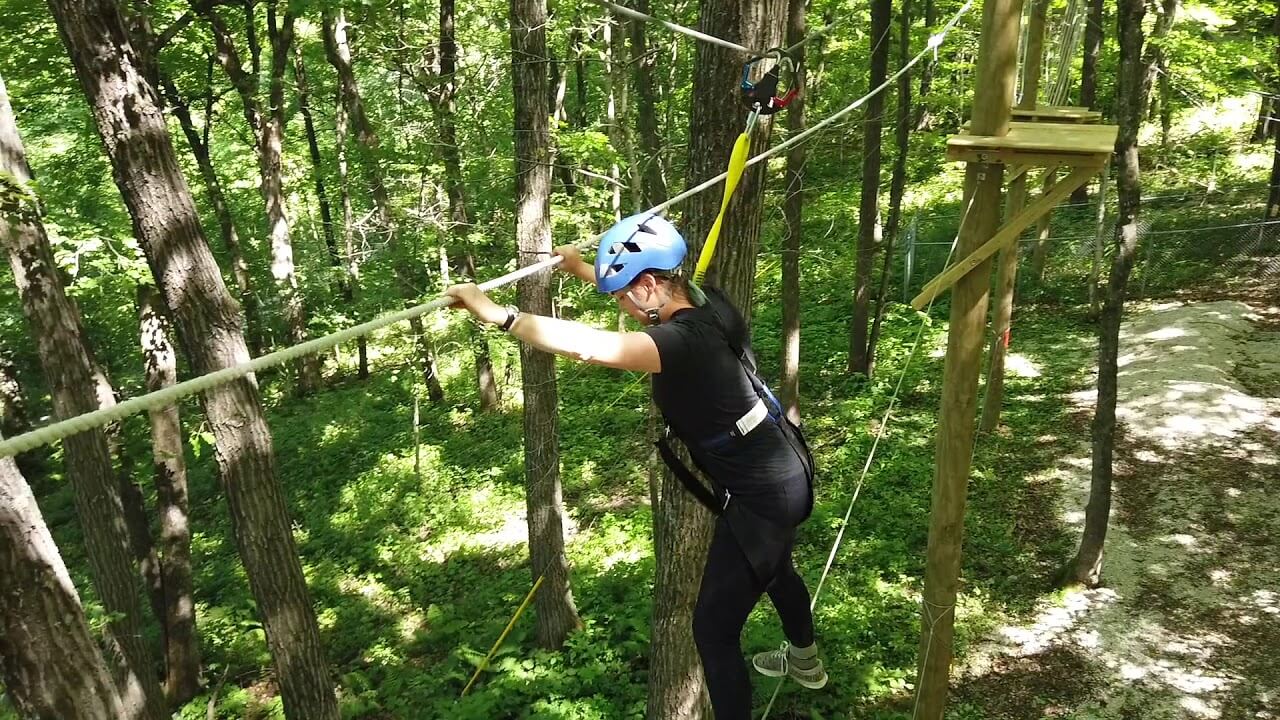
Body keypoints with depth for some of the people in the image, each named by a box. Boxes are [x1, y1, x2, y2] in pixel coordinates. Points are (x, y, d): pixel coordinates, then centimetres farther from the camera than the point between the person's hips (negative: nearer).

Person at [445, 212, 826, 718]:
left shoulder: (684, 341, -31)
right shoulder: (707, 303, -4)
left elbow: (587, 345, -43)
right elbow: (635, 284, 18)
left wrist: (497, 313, -38)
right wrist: (583, 268, 22)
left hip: (761, 495, -10)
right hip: (783, 470, 10)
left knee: (713, 629, -1)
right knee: (774, 567, 35)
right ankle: (805, 662, 62)